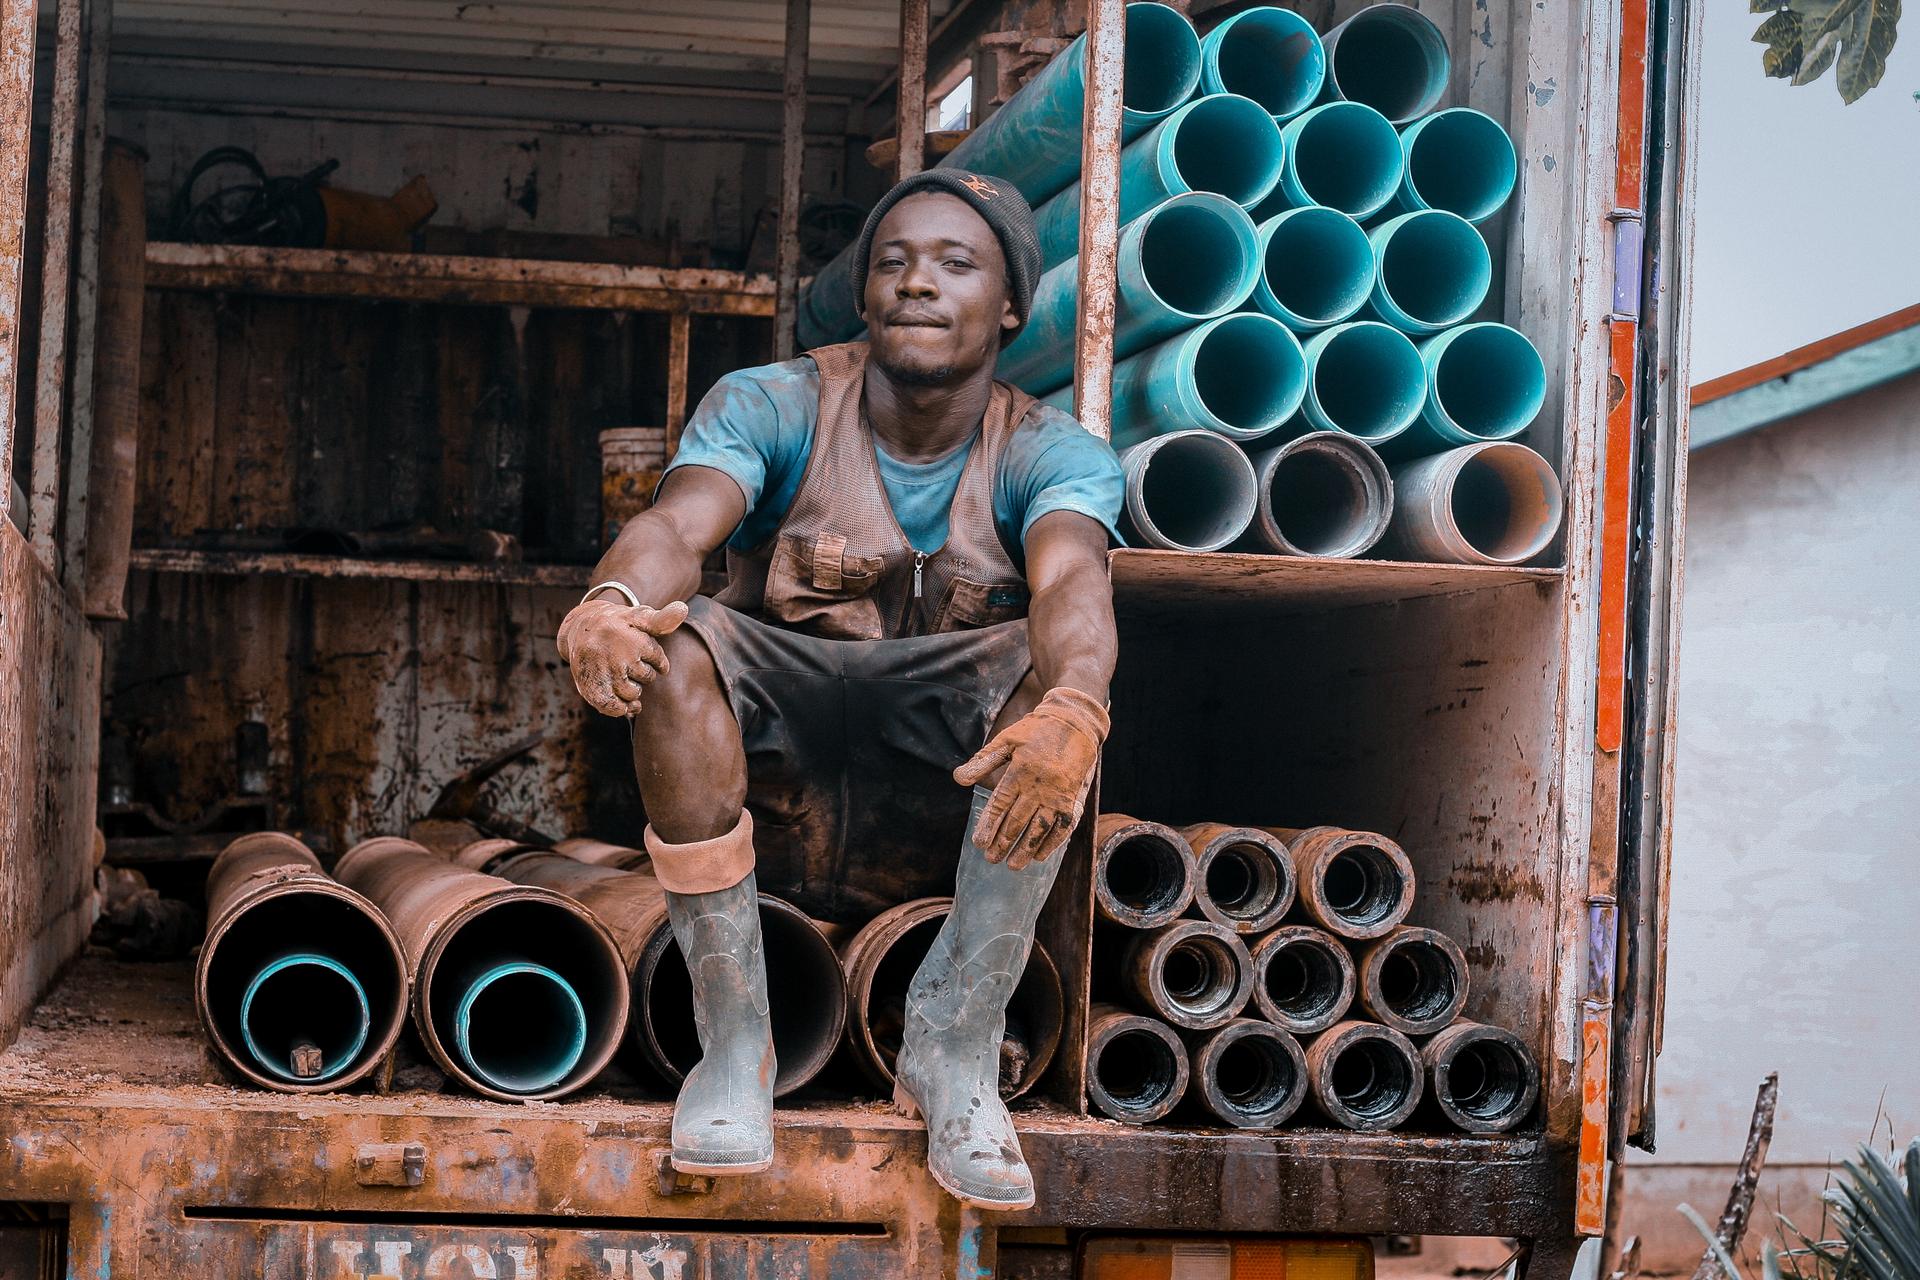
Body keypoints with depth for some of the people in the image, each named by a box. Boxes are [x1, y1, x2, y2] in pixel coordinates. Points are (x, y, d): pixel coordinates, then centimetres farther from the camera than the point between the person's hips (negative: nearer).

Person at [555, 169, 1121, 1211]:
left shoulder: (1051, 454, -1)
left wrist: (1071, 711, -48)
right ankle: (734, 1042, -20)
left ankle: (955, 1045, -19)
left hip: (949, 817, 0)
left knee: (1055, 673, -28)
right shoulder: (770, 407, 0)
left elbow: (1071, 582, -24)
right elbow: (679, 523, -21)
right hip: (773, 794, 0)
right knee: (672, 645, -28)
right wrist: (609, 603, -46)